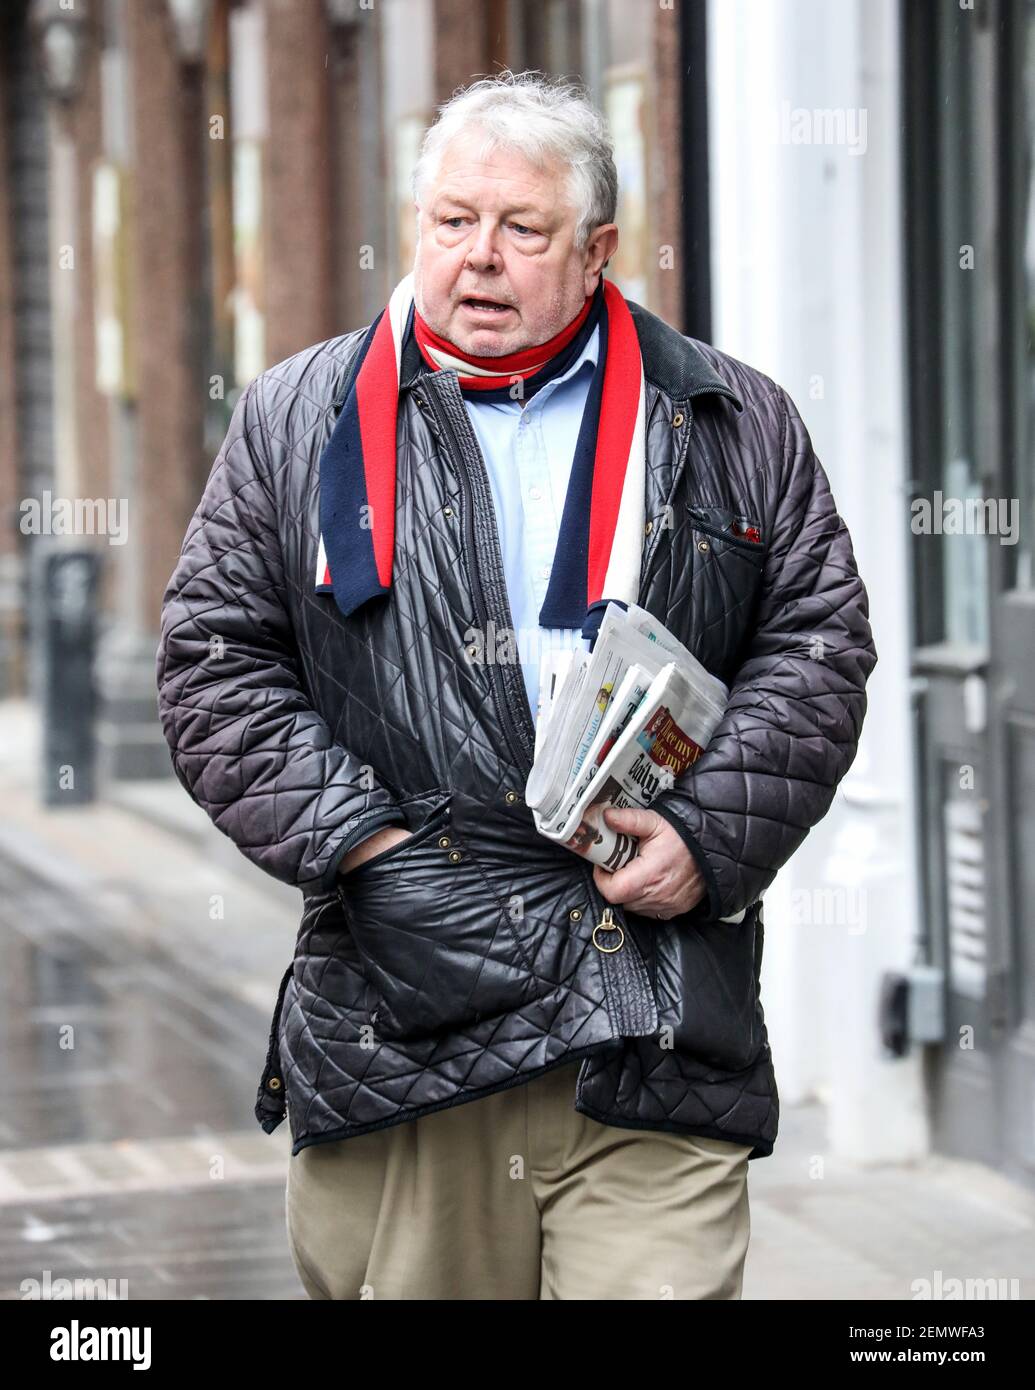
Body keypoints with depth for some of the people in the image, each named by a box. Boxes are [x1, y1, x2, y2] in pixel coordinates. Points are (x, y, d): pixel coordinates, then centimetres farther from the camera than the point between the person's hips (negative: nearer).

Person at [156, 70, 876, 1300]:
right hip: (400, 1004, 1)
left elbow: (818, 644, 9)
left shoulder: (734, 425, 12)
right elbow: (214, 662, 7)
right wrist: (359, 844, -6)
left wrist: (708, 839, -6)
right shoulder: (296, 421, 11)